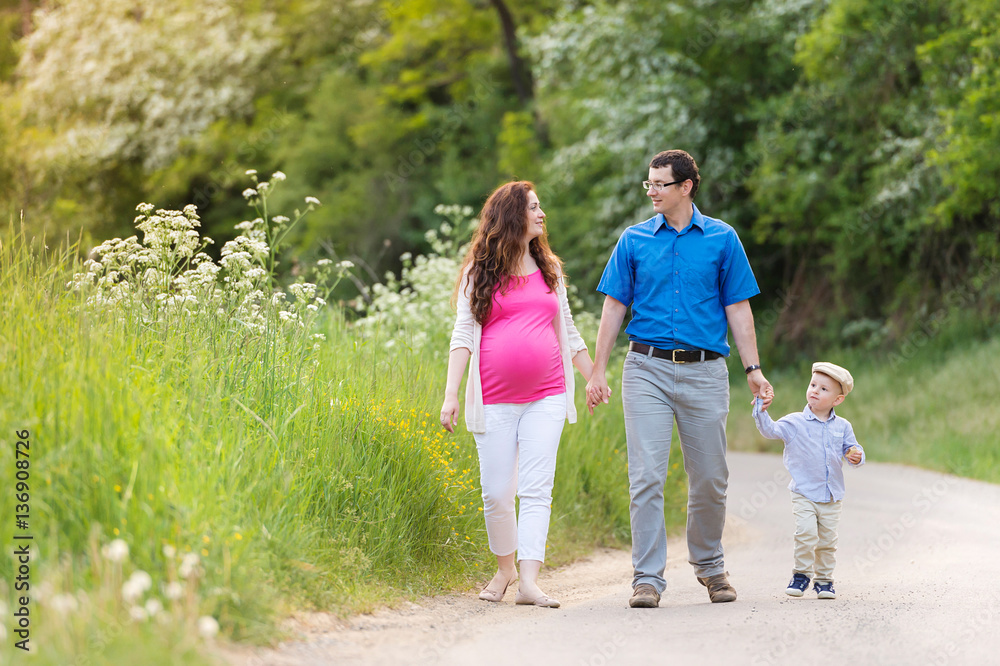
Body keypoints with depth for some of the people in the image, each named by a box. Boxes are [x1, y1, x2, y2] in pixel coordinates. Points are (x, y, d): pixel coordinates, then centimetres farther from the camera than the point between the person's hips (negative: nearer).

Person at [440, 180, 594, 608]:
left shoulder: (550, 271, 14)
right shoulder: (480, 272, 3)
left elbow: (568, 333, 21)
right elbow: (463, 335, -1)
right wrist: (451, 395, -9)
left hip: (546, 397, 2)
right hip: (495, 398, -2)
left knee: (537, 489, -8)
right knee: (496, 493, 1)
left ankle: (529, 581, -13)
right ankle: (504, 568, 22)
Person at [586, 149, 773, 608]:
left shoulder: (722, 239, 5)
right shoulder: (634, 240, 6)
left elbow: (738, 310, 6)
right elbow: (614, 308, 8)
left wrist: (753, 370, -2)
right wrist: (598, 372, 2)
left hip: (704, 371, 0)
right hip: (647, 368, 0)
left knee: (709, 478, 7)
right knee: (647, 476, -7)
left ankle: (709, 566, 27)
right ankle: (647, 578, -5)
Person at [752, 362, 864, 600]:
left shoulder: (842, 426, 7)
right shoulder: (795, 423, -1)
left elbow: (852, 448, 13)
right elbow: (771, 430, -11)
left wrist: (856, 456, -10)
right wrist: (761, 413, -28)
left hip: (832, 497, 3)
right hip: (803, 493, -3)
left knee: (828, 540, 4)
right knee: (806, 534, -17)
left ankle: (824, 580, 18)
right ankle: (801, 575, 0)